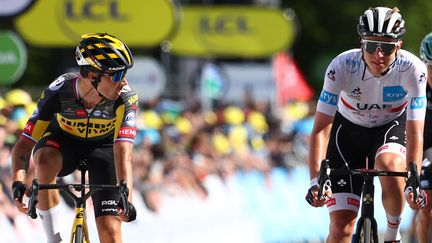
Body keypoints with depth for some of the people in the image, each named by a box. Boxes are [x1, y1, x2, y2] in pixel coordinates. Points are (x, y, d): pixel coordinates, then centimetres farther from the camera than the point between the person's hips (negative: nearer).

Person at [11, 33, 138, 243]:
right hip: (64, 140, 0)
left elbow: (123, 153, -41)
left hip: (103, 145, 0)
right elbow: (24, 144, -30)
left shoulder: (125, 97, -32)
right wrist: (18, 182, -49)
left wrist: (127, 199, -55)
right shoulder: (58, 92, -32)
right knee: (44, 160, -37)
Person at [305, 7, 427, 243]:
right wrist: (316, 180, -42)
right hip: (348, 129, 0)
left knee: (390, 165, -36)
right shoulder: (342, 66, -30)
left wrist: (413, 180, -42)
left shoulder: (412, 69, -29)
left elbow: (415, 132, -29)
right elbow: (321, 129, -30)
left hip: (392, 127, 0)